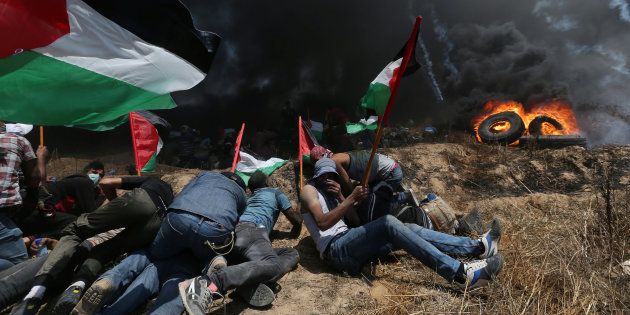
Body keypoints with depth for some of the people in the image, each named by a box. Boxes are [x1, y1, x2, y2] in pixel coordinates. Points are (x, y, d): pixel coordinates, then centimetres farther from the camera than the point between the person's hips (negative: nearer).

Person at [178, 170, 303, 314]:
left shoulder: (247, 200, 41)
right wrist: (296, 231, 48)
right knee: (273, 265, -33)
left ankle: (250, 282, -26)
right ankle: (208, 283, -51)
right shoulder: (275, 192, 26)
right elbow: (297, 220, 27)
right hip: (250, 229, -7)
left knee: (292, 254, 3)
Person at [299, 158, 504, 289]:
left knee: (408, 229, -5)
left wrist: (340, 196, -3)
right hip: (335, 249, -8)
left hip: (348, 244, 8)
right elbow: (323, 223, -15)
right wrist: (351, 199, -20)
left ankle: (478, 247, -8)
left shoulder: (329, 192, 29)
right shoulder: (309, 190, 4)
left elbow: (352, 218, 13)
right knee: (388, 223, -29)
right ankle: (460, 274, -37)